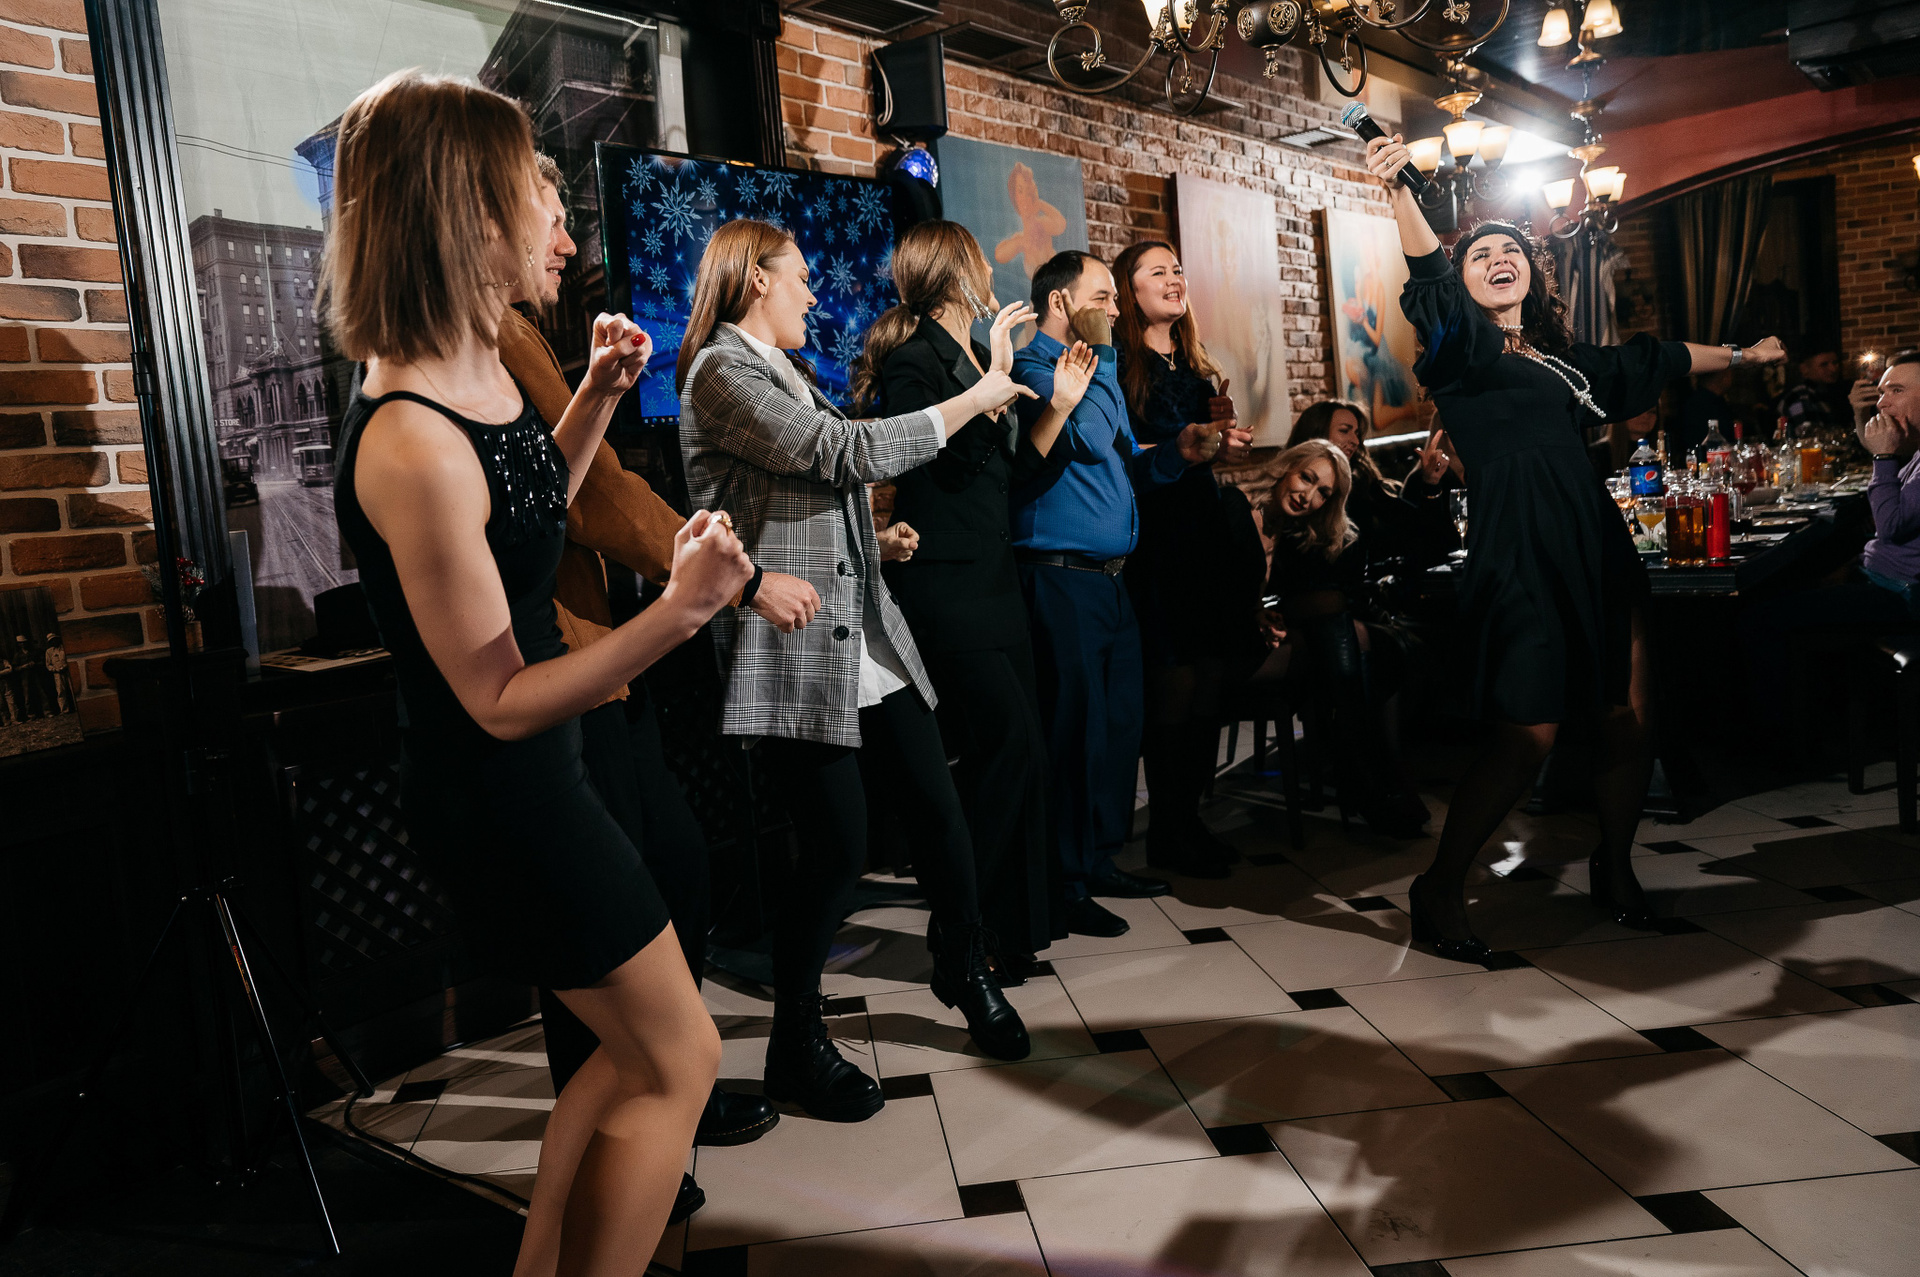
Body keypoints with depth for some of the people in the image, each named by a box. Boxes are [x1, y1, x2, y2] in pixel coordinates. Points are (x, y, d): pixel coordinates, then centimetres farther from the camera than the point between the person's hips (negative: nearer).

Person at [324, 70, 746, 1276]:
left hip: (533, 777, 10)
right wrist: (678, 612, -35)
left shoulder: (482, 363, 0)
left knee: (633, 1045, 22)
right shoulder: (410, 442, -28)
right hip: (497, 792, -9)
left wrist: (597, 395, 7)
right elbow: (501, 702, -24)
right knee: (678, 1057, 6)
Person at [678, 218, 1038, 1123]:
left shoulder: (781, 370, 21)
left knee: (937, 806, 9)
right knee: (837, 848, -4)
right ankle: (795, 1047, 16)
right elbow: (843, 452, -17)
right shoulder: (722, 372, -8)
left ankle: (963, 967, 33)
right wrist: (975, 398, -11)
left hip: (867, 636, 9)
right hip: (797, 650, -9)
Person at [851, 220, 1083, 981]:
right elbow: (935, 468, -19)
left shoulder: (979, 359, 18)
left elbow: (1009, 473, 18)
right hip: (945, 587, -9)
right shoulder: (912, 361, -10)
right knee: (1007, 749, -11)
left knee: (1015, 752, 10)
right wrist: (992, 388, -20)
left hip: (991, 581, 9)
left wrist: (1059, 405, 14)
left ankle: (1017, 922, 23)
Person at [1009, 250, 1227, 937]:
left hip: (1110, 577, 9)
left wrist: (1175, 452, 5)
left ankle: (1099, 858, 26)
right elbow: (1087, 440, -24)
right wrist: (1096, 350, -13)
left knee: (1120, 720, 13)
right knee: (1074, 729, -5)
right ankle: (1064, 885, 6)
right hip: (1061, 578, -9)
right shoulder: (1033, 369, -9)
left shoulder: (1097, 372, 21)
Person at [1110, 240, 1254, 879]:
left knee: (1209, 676, 6)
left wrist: (1223, 433, 5)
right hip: (1153, 533, -7)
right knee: (1174, 679, -7)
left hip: (1203, 527, 7)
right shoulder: (1118, 361, -4)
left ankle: (1190, 816, 17)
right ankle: (1168, 833, 6)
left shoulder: (1195, 366, 19)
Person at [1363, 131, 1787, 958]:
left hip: (1597, 548, 7)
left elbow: (1654, 361, 37)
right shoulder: (1464, 349, 2)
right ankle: (1440, 888, 3)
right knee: (1527, 734, -12)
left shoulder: (1564, 358, 20)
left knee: (1631, 723, 7)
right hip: (1518, 554, -7)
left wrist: (1740, 356, 51)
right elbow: (1428, 274, -16)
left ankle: (1614, 867, 29)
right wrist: (1397, 189, -32)